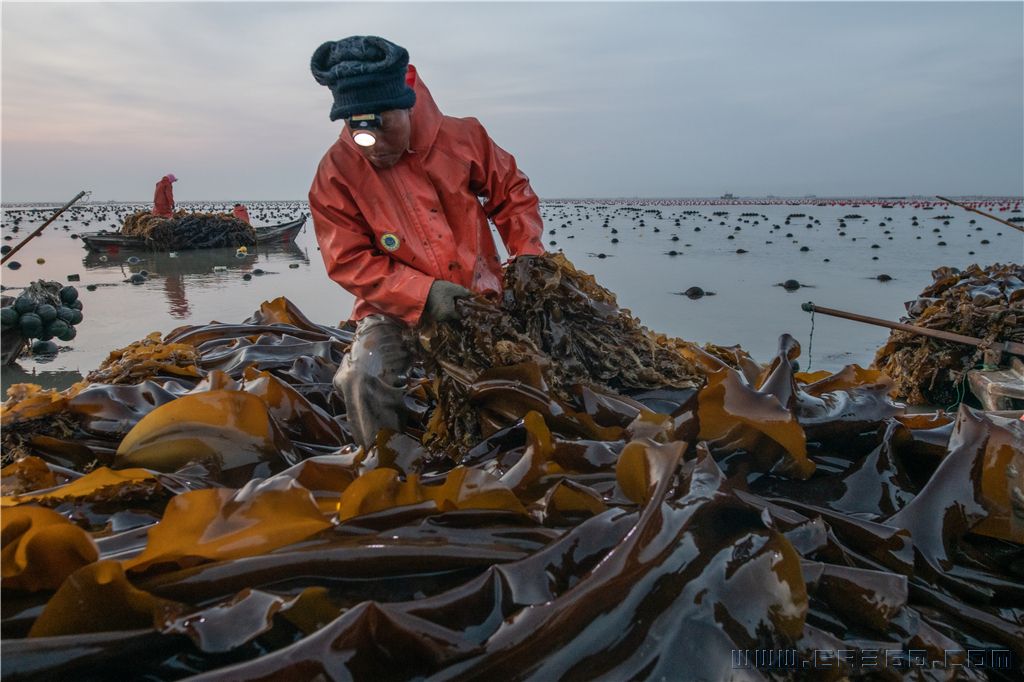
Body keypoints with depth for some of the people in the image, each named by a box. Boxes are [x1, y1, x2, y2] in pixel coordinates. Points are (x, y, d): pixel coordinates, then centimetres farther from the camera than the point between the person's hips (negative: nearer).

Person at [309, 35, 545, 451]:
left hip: (478, 297, 2)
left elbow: (511, 191, 9)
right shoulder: (336, 172, -9)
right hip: (397, 309, -1)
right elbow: (349, 262, -10)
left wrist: (526, 253, -6)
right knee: (365, 377, -27)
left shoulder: (462, 137, -5)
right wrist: (424, 294, -21)